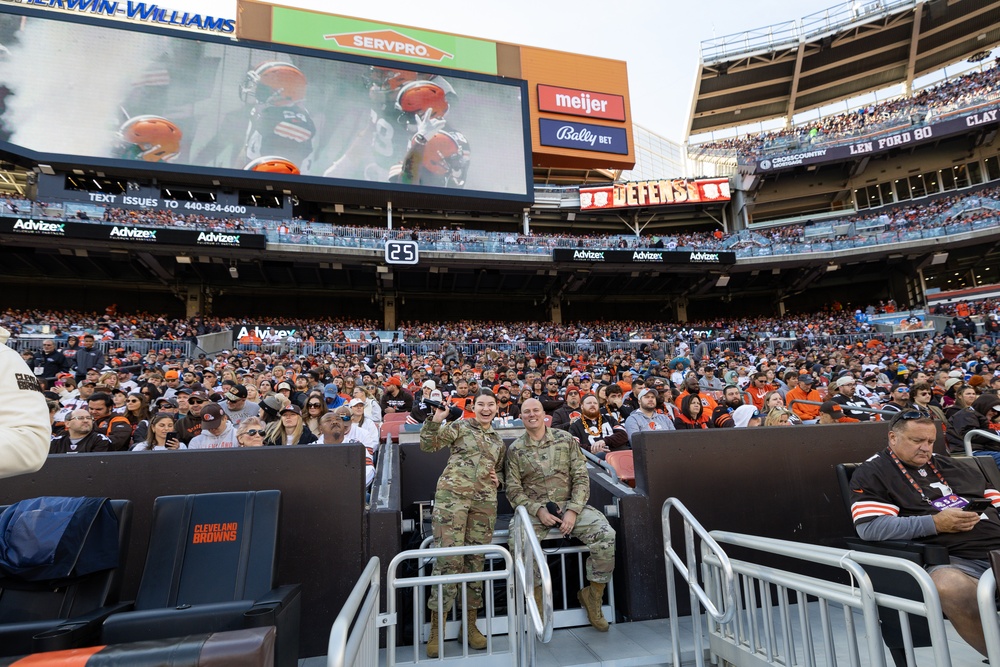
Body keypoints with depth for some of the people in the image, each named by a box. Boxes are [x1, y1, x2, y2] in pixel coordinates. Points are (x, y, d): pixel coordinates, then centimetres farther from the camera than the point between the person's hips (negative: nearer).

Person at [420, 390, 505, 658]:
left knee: (476, 560, 8)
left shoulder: (499, 442, 21)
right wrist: (435, 420, -17)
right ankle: (436, 629, 4)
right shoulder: (459, 426, 6)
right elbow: (428, 445, -3)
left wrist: (497, 479, 9)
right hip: (452, 495, -4)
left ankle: (471, 624, 23)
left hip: (484, 502, 5)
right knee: (448, 557, -8)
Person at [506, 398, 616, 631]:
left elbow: (581, 477, 2)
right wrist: (538, 510, -13)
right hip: (534, 509, -1)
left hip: (569, 504, 1)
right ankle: (536, 602, -6)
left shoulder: (565, 439, 5)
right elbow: (513, 489, 1)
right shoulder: (515, 449, 4)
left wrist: (573, 510, -11)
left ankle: (592, 595, 3)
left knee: (607, 537, -22)